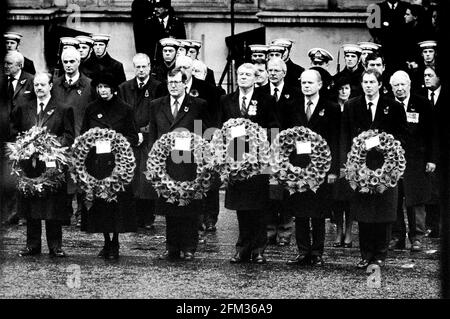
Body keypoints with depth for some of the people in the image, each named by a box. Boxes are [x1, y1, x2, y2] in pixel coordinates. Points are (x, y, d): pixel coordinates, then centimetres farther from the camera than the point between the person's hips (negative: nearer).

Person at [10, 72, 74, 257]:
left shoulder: (63, 110, 5)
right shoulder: (23, 109, 13)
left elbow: (69, 136, 2)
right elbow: (14, 130, 18)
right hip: (29, 163, 3)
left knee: (53, 206, -1)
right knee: (31, 206, 5)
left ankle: (55, 247, 4)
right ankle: (32, 245, 12)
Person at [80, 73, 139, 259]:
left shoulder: (124, 110, 1)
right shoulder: (91, 109, 10)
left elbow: (133, 138, 2)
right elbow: (83, 135, 16)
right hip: (95, 163, 3)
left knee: (116, 201, -5)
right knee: (99, 202, 1)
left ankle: (115, 244, 4)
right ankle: (106, 242, 12)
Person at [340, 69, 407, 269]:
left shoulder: (393, 107, 4)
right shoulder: (351, 106, 9)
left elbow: (401, 133, 6)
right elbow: (344, 136, 8)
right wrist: (346, 161, -2)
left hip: (385, 164, -1)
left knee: (384, 213, 0)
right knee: (362, 213, 2)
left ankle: (380, 255, 7)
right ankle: (365, 255, 9)